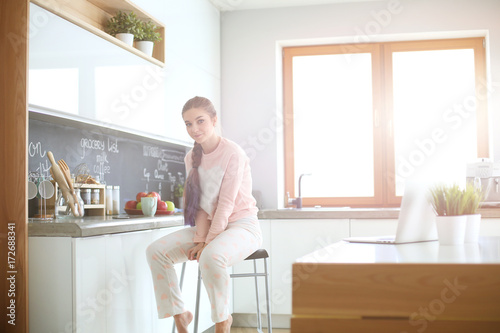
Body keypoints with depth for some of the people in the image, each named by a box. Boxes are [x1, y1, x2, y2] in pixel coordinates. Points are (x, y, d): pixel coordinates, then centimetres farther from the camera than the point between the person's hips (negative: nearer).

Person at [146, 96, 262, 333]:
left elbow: (226, 204, -17)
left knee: (211, 255, -38)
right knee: (156, 251, -12)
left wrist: (208, 242, -19)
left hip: (241, 225, -7)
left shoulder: (232, 153, -13)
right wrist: (201, 238, -10)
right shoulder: (192, 158, 8)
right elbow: (200, 204, 4)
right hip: (209, 225, 7)